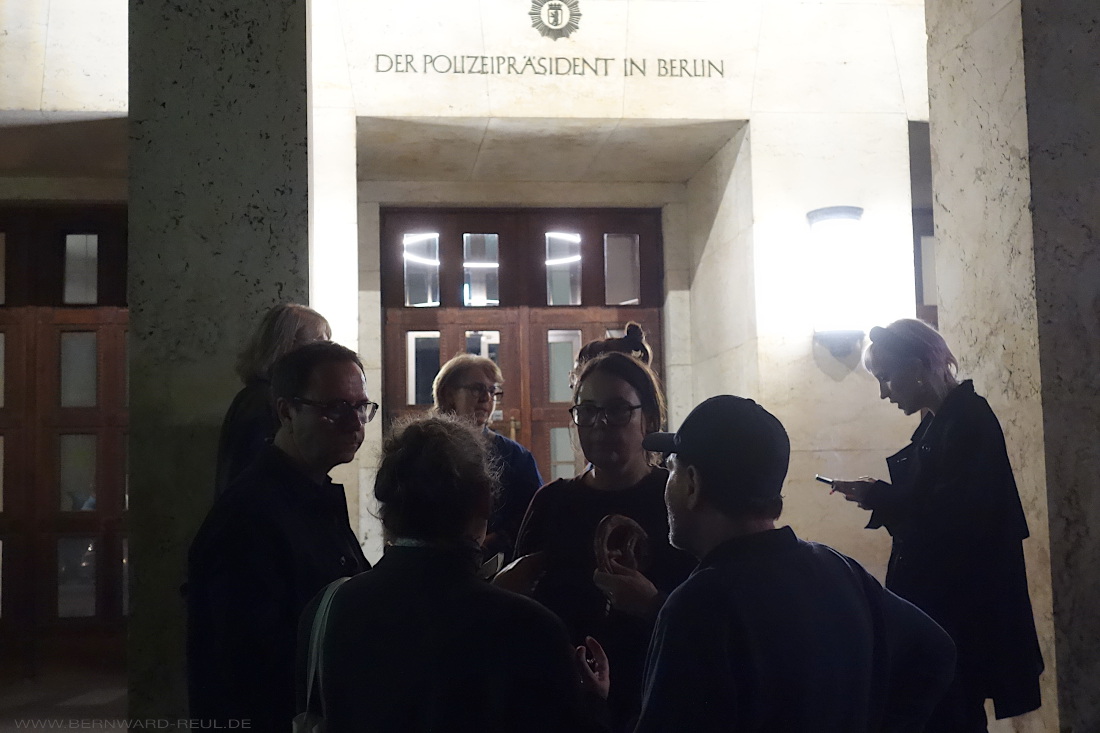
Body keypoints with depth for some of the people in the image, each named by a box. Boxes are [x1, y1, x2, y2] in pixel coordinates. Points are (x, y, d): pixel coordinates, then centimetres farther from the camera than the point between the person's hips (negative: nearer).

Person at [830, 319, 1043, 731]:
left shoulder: (969, 418, -13)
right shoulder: (937, 422, 14)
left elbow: (958, 514, -21)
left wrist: (880, 498, -16)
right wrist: (879, 496, 3)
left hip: (957, 606, -9)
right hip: (931, 596, 9)